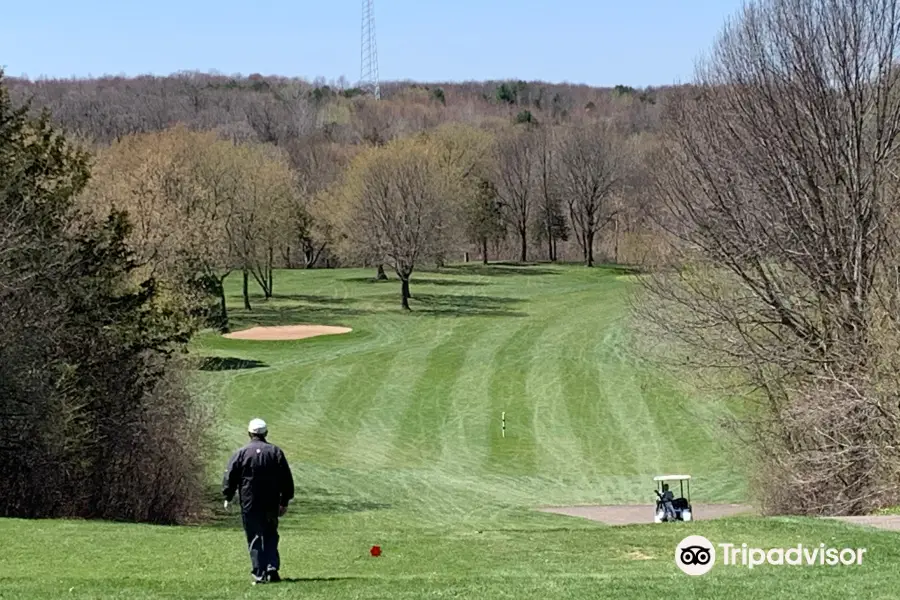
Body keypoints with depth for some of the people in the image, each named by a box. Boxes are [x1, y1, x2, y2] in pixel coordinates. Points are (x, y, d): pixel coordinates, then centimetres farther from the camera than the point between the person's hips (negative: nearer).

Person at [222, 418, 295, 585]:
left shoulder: (241, 453, -4)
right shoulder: (276, 452, 3)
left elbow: (230, 477, -1)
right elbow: (287, 479, 5)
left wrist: (227, 498, 11)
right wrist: (284, 502, 12)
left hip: (250, 504, -2)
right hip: (272, 504, 2)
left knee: (255, 539, 2)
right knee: (270, 536, 16)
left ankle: (259, 575, -2)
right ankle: (272, 569, 1)